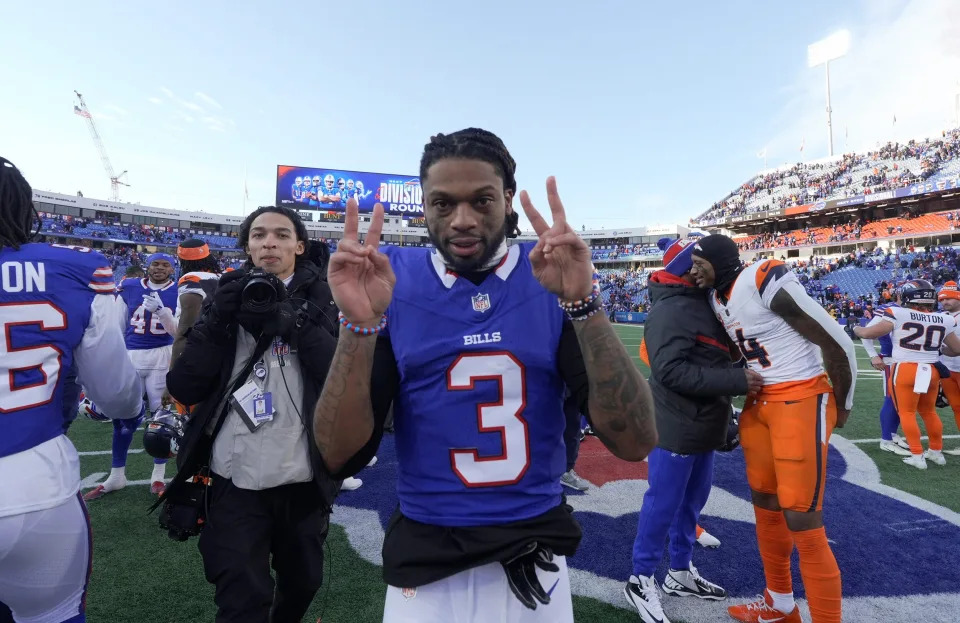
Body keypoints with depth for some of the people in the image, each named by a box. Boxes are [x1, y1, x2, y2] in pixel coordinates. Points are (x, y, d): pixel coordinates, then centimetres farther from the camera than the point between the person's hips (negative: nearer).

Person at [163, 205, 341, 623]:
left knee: (303, 581, 23)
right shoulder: (228, 295, 4)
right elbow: (182, 389, -3)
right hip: (234, 478, -1)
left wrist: (297, 323, -22)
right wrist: (219, 319, -14)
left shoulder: (321, 299, -1)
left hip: (302, 477, 1)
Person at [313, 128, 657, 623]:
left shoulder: (555, 275, -8)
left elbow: (635, 442, -16)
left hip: (536, 554, 1)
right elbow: (341, 457, -12)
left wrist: (581, 301, -27)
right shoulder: (391, 281, -8)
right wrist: (359, 323, -26)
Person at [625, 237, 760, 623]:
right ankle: (641, 580, 20)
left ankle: (680, 573, 35)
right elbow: (672, 371, -27)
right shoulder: (669, 311, -20)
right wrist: (736, 381, -25)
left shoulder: (702, 302, 11)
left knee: (692, 500, 19)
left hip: (702, 424, 9)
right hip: (676, 427, -9)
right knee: (663, 504, 2)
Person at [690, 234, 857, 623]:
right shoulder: (717, 299, 6)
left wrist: (842, 405, -3)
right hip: (760, 402, 9)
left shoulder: (766, 282, -19)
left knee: (802, 521, -6)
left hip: (801, 401, -8)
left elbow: (836, 342, -14)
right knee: (765, 504, 17)